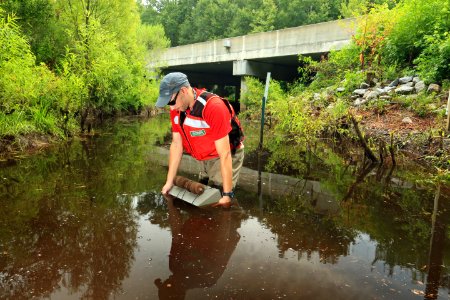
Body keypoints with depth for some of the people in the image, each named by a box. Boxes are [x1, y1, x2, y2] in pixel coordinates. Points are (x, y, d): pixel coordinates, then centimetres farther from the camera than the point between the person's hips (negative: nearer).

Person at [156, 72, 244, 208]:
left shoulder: (214, 107, -31)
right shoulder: (176, 108, -10)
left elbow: (224, 154, -29)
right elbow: (176, 144, -3)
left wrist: (227, 194, -27)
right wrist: (169, 182, -2)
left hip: (227, 155, -6)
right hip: (204, 158, 7)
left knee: (221, 206, -10)